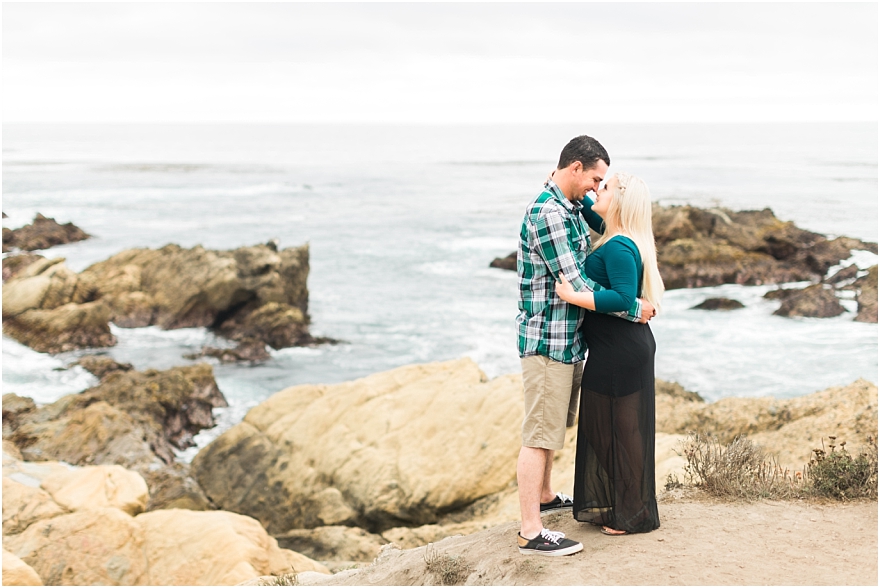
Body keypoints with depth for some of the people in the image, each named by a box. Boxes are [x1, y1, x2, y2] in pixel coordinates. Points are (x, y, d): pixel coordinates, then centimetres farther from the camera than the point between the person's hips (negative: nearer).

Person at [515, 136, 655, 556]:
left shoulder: (573, 206, 11)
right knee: (539, 435, -7)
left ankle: (543, 497, 41)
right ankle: (531, 533, -3)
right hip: (548, 339, -10)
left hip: (569, 339, 10)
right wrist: (633, 309, -13)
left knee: (554, 425, 24)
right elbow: (577, 286, -21)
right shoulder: (547, 214, -20)